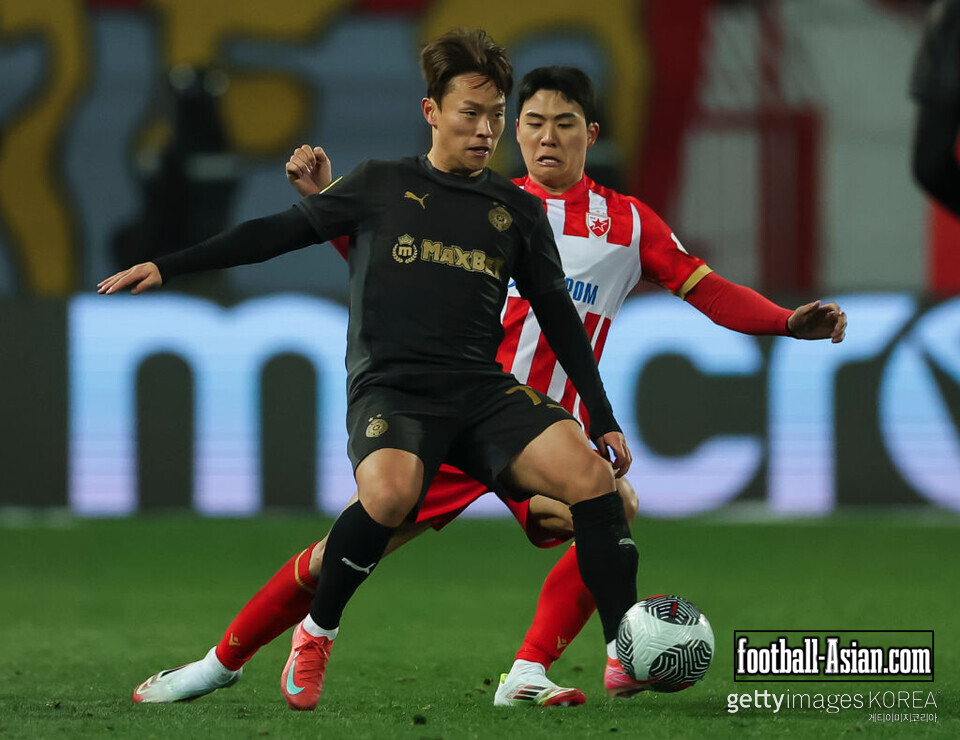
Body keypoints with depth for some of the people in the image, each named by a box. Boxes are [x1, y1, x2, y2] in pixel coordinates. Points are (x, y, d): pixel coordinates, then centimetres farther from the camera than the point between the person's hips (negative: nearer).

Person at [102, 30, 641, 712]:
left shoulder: (518, 209, 16)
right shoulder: (382, 186, 9)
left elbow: (559, 317, 20)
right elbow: (280, 233, 14)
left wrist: (605, 420, 16)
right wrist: (167, 267, 10)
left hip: (482, 388, 3)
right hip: (390, 387, -3)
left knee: (589, 473, -25)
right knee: (390, 493, -36)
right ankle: (316, 634, -11)